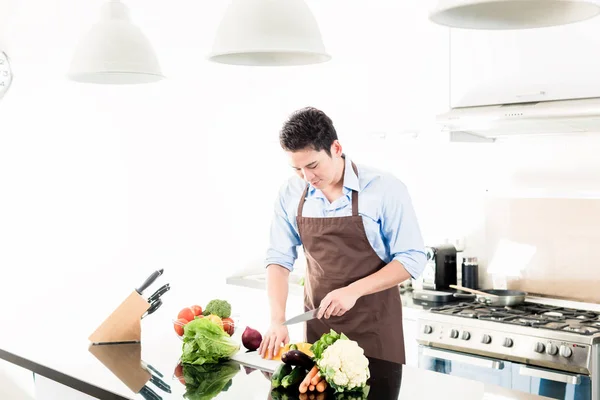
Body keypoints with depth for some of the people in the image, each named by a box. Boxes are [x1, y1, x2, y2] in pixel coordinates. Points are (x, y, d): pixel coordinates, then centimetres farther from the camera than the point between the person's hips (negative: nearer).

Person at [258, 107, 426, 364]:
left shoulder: (384, 189, -14)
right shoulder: (290, 194, -2)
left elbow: (412, 258, -12)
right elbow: (279, 258, 1)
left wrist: (354, 291, -22)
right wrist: (278, 319, -12)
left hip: (373, 324, -3)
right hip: (318, 321, 3)